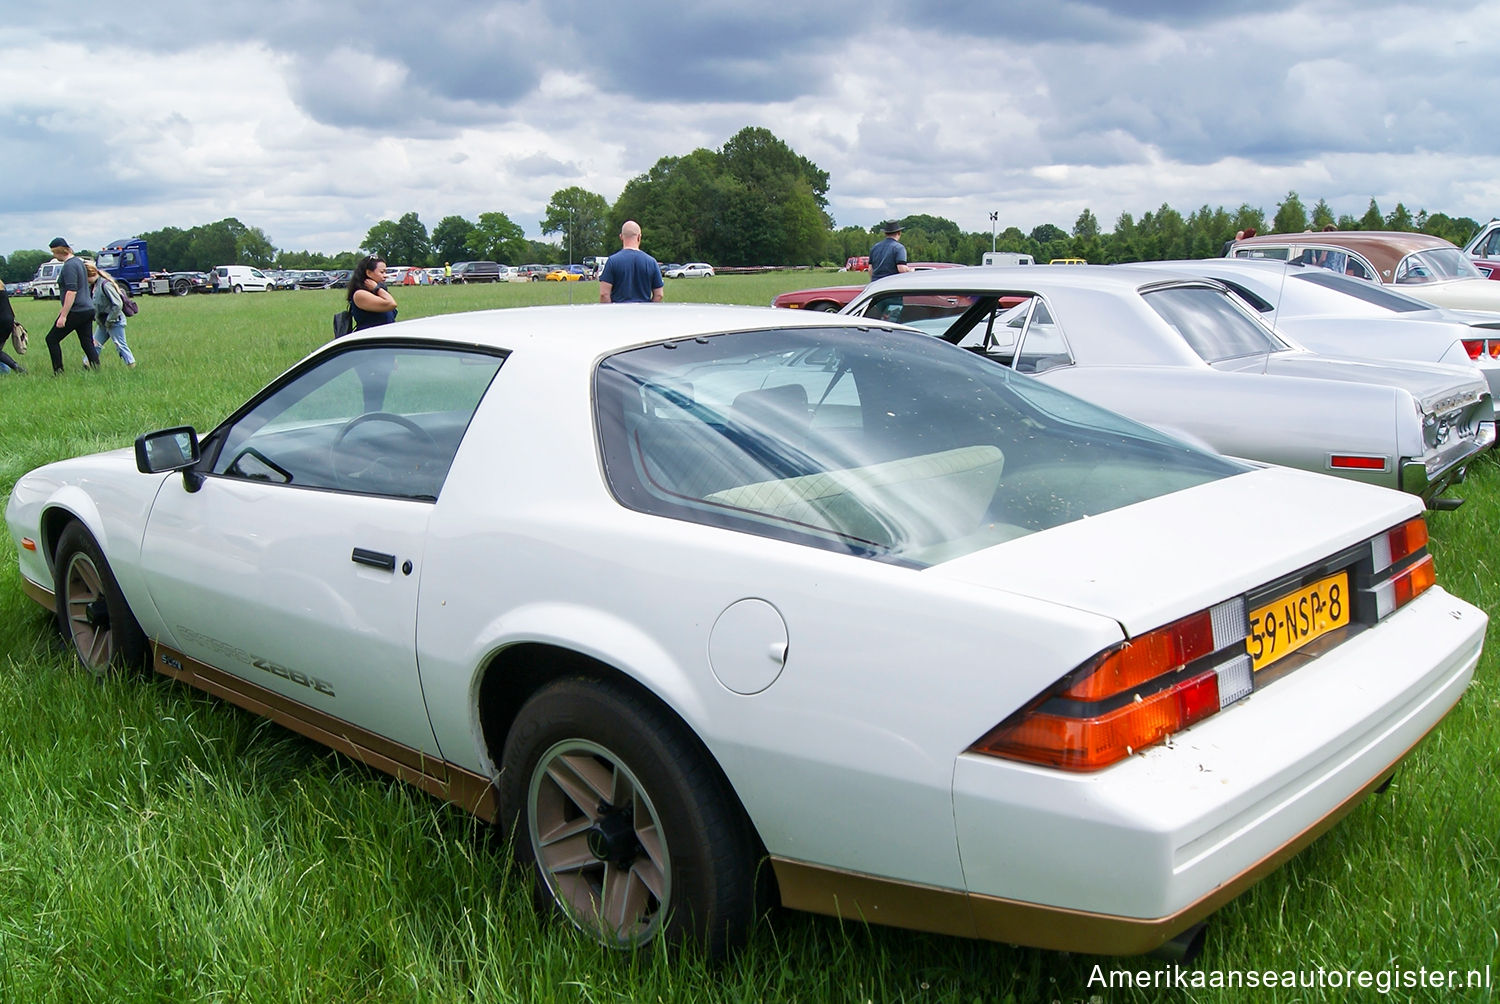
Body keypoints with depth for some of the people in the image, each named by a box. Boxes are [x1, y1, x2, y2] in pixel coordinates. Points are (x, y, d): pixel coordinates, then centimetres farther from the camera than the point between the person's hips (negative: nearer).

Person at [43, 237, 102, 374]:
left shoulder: (69, 265, -14)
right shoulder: (78, 261, 16)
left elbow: (72, 292, -22)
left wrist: (63, 316, -22)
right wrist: (64, 309, 32)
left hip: (77, 311, -9)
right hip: (88, 310, 9)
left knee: (52, 339, 1)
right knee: (87, 343, 8)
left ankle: (58, 372, 2)